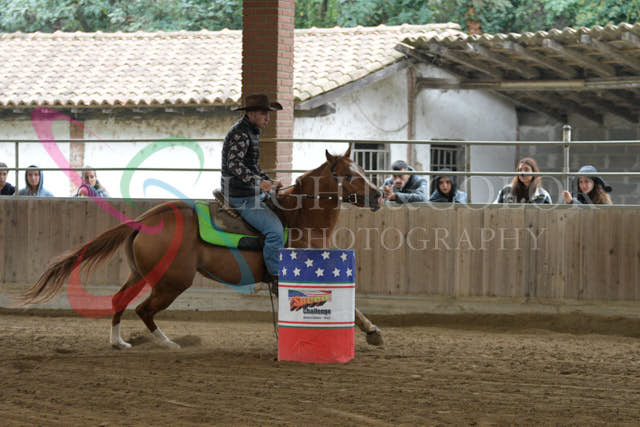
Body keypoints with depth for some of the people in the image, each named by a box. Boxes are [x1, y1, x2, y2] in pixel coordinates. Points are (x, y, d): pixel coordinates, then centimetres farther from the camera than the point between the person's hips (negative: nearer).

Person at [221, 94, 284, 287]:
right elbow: (234, 164, -31)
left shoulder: (252, 132, 17)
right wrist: (259, 182, -42)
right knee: (274, 230, -22)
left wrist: (269, 181, 17)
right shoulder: (240, 133, -17)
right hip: (241, 197, -11)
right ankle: (277, 279, -17)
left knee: (280, 218, 21)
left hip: (253, 195, 11)